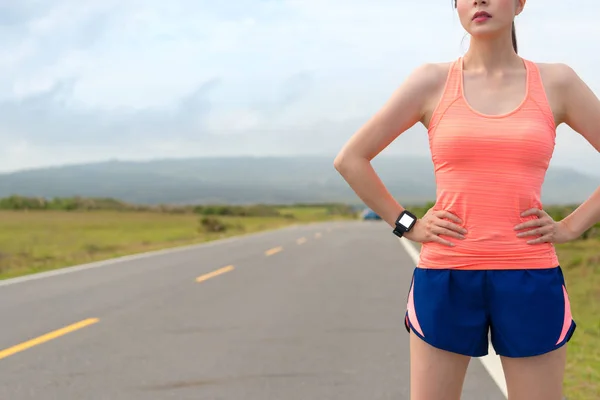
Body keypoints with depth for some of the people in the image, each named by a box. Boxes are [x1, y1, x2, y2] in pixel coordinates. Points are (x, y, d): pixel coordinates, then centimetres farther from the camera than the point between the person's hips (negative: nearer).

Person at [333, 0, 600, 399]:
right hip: (445, 281, 0)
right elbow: (350, 159, 6)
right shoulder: (432, 81, 3)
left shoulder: (557, 82, 4)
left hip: (530, 282, 0)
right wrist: (406, 224, 3)